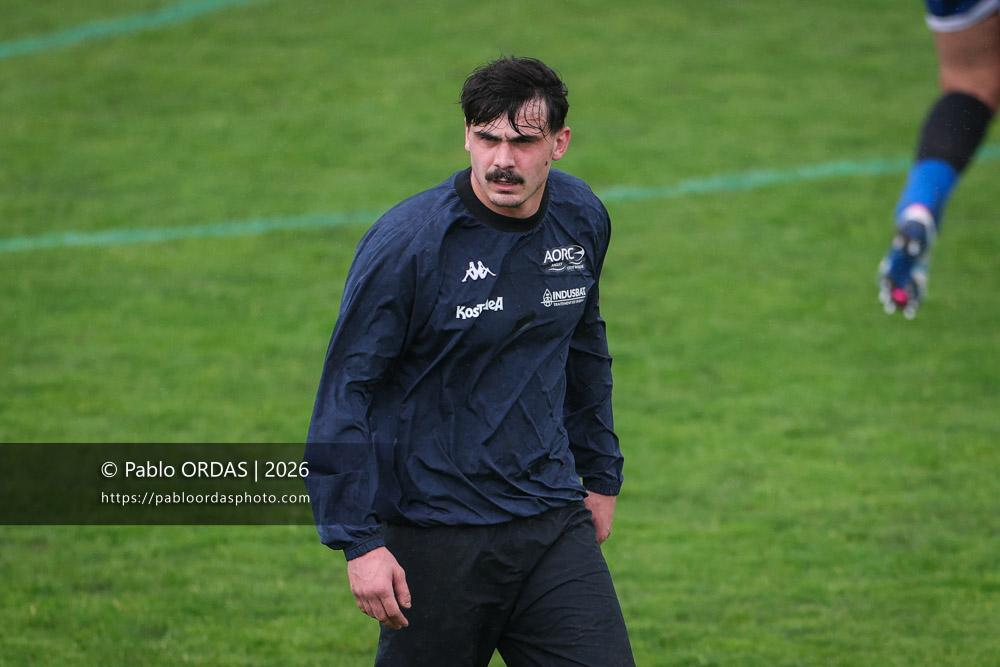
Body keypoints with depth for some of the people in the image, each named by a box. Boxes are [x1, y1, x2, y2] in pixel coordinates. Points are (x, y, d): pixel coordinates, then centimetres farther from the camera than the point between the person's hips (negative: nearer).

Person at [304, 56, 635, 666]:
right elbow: (345, 392, -13)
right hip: (435, 536, -4)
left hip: (555, 523, 4)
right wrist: (359, 541, -17)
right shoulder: (405, 243, -16)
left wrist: (599, 473, 24)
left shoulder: (582, 220, 2)